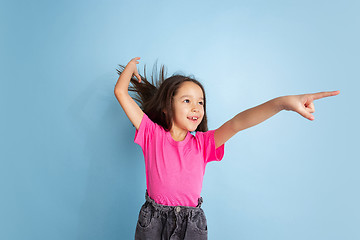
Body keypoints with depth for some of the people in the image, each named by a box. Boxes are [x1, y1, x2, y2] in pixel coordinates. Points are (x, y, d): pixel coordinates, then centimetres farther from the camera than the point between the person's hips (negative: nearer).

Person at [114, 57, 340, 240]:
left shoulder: (203, 143, -7)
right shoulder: (152, 134, -10)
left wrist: (282, 102, -36)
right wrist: (131, 66, 7)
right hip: (153, 220, 0)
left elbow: (236, 123, -23)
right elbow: (121, 92, -10)